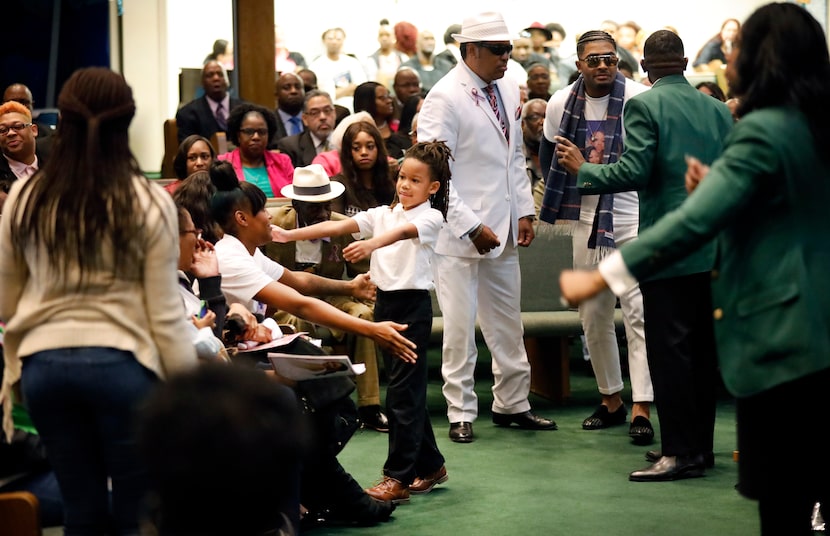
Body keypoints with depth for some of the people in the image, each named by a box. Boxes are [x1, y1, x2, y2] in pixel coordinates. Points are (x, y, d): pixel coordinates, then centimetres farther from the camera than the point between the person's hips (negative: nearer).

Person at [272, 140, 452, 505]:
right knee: (406, 389, 13)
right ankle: (430, 465, 25)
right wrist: (290, 234, -13)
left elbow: (402, 232, -29)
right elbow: (337, 226, -1)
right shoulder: (383, 213, 9)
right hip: (385, 301, 6)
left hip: (413, 306, -6)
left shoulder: (430, 217, -7)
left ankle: (398, 478, -6)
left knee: (403, 389, -8)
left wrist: (371, 244, -50)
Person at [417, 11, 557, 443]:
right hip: (460, 232, -7)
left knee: (508, 324, 13)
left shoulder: (508, 91, 8)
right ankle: (461, 415, 10)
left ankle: (512, 404, 25)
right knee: (460, 327, 0)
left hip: (503, 229, 7)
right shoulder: (445, 98, -14)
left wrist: (525, 211, 8)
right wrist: (471, 227, -18)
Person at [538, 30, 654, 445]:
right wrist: (563, 199, 14)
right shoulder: (561, 103, 2)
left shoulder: (640, 100, -11)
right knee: (593, 317, 11)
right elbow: (548, 155, 18)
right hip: (586, 221, 5)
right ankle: (610, 399, 26)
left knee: (638, 313, -11)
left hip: (633, 219, -5)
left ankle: (641, 410, -11)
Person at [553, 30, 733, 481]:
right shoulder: (717, 109, 10)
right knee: (703, 347, 12)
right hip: (713, 248, 7)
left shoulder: (644, 105, -7)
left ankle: (680, 452, -4)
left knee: (669, 350, -4)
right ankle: (700, 445, 18)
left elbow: (634, 171, -16)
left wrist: (582, 169, -3)